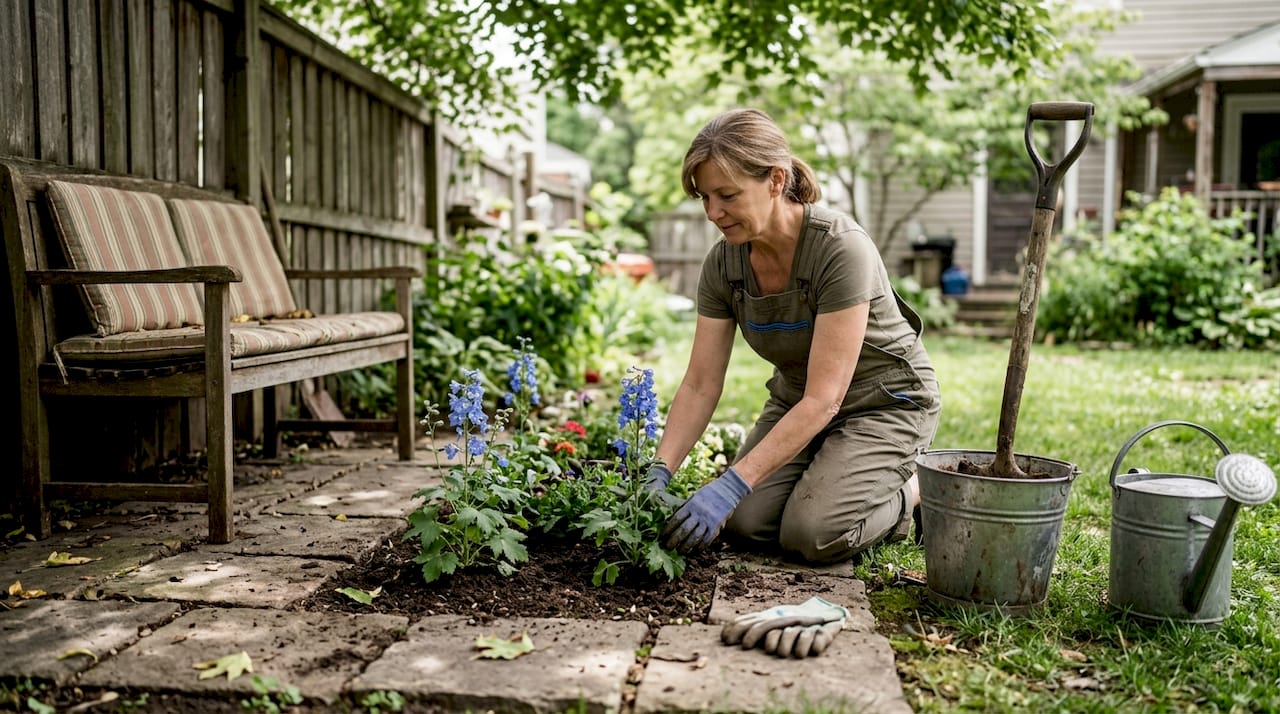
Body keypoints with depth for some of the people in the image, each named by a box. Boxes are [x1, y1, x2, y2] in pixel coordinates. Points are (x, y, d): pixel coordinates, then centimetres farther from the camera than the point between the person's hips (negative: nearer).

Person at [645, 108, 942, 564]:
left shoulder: (842, 248, -31)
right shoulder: (724, 262, -13)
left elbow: (824, 398, -33)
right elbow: (699, 386, -10)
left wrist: (732, 484, -38)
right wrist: (657, 473, -24)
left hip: (883, 402, -5)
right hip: (795, 402, 6)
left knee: (812, 534, -25)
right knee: (744, 523, -16)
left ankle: (917, 487, 5)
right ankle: (833, 474, 13)